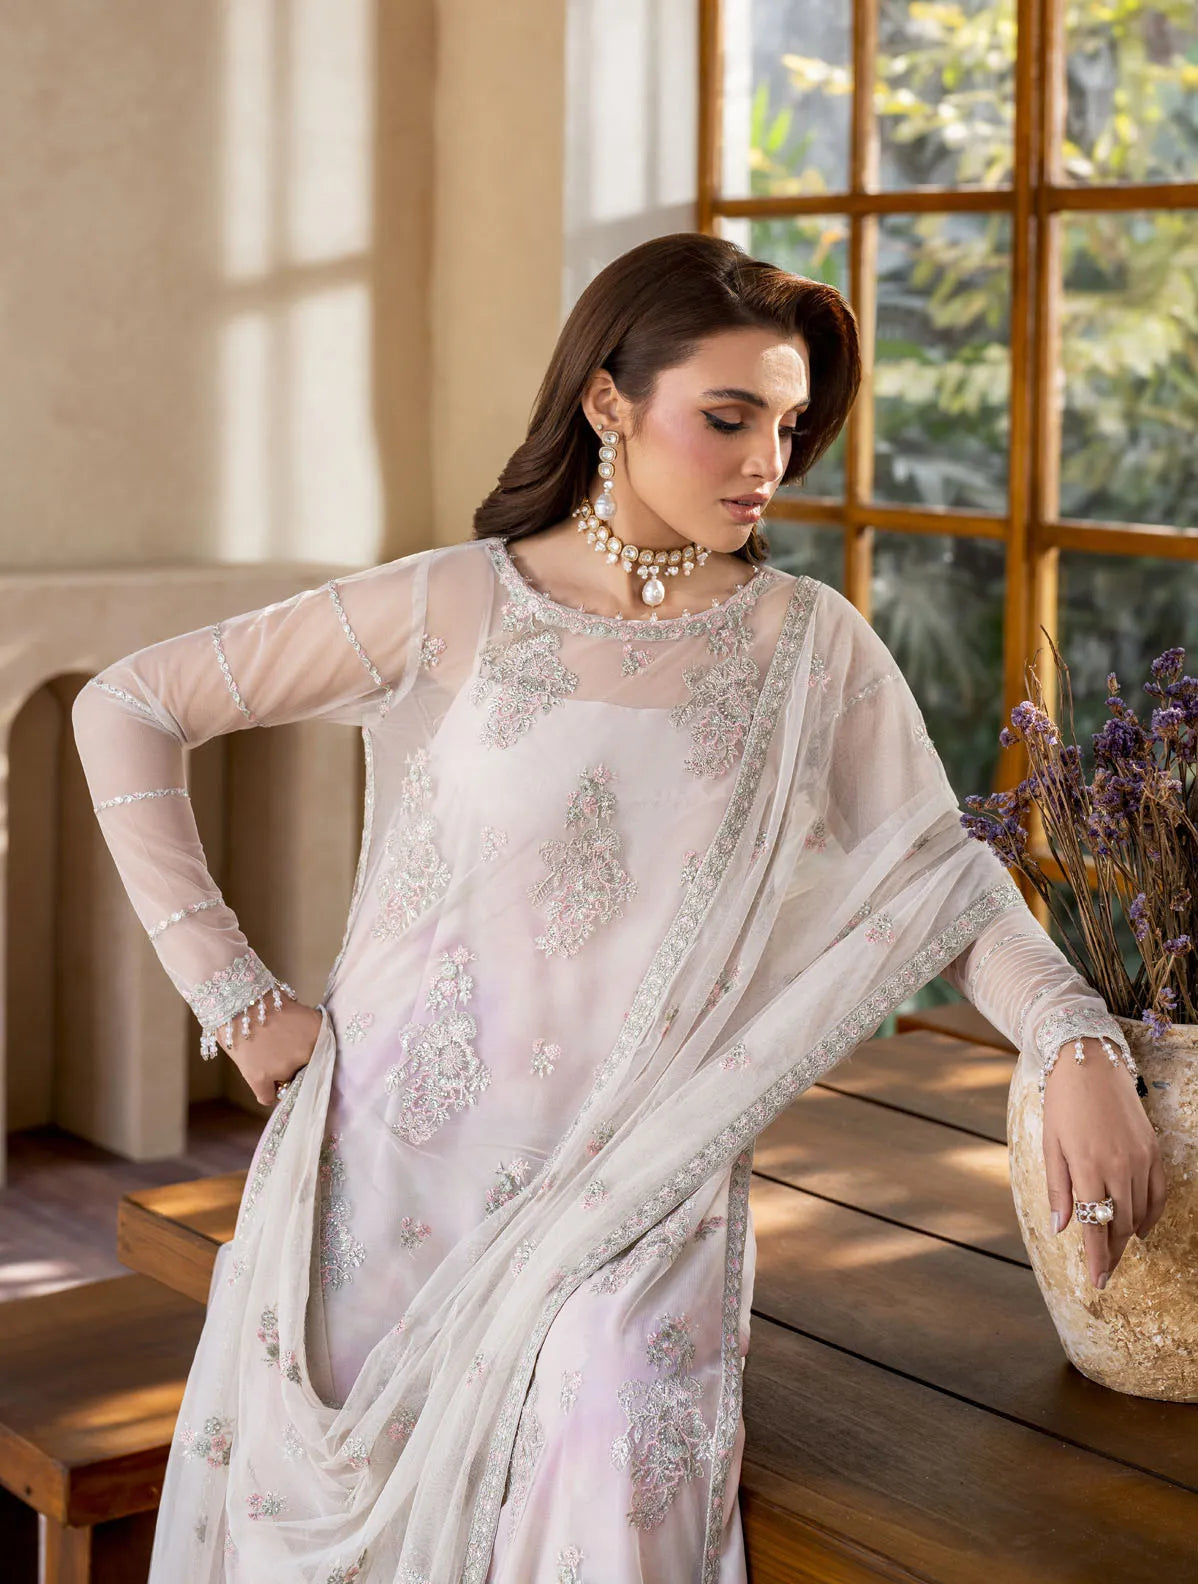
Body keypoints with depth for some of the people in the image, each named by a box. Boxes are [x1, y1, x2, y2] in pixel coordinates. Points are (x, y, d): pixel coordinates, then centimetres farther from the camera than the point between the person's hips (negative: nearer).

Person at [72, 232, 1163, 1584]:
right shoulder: (451, 610, -4)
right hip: (402, 1158, 0)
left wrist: (1079, 1044, -16)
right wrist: (232, 990, -3)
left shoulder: (811, 647, 2)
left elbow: (941, 878, 2)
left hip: (636, 1193, 0)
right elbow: (126, 711, -1)